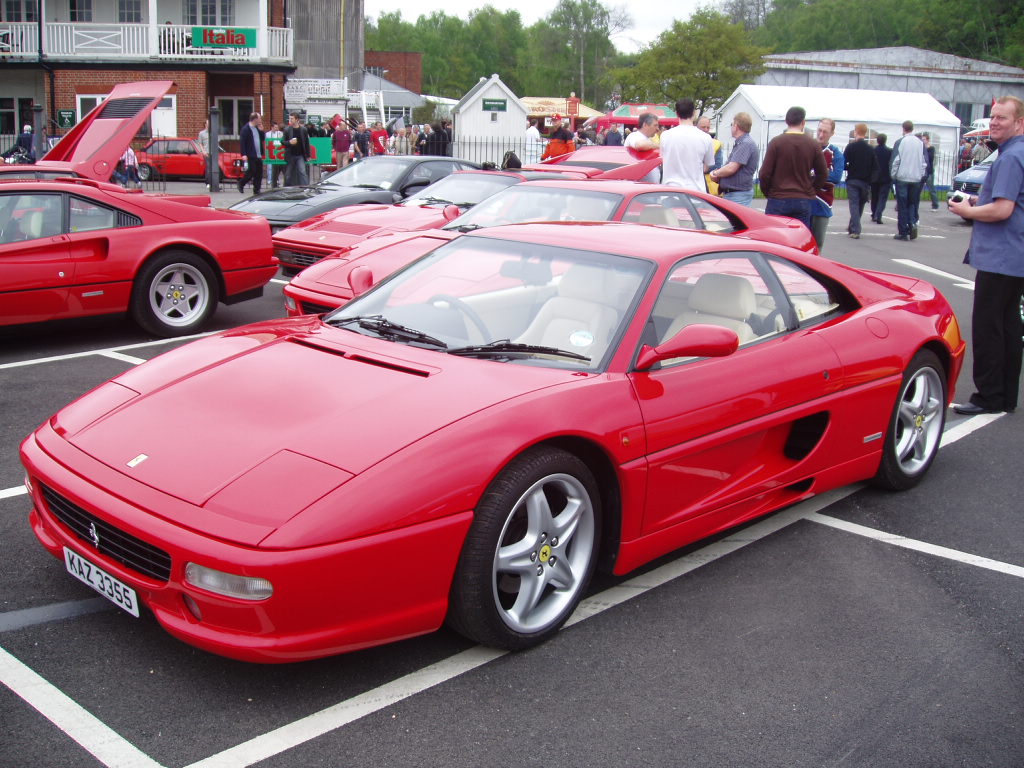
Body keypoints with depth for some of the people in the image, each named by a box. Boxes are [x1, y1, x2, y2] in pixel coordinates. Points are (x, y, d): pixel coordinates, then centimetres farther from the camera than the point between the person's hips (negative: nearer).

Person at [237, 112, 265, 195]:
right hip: (251, 156, -7)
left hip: (258, 155, 7)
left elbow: (263, 139, 20)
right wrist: (244, 154, -20)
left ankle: (256, 190, 11)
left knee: (259, 173, 5)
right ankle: (241, 184, 13)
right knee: (252, 171, -6)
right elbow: (242, 142, -14)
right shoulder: (245, 129, -9)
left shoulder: (257, 128, 15)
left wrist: (261, 130, 4)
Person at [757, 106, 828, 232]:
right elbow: (823, 175, 5)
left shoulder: (776, 142, -5)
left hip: (778, 200, -2)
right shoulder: (814, 145, 2)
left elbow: (765, 173, -6)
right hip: (803, 202, 2)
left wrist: (767, 193, 9)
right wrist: (810, 190, 16)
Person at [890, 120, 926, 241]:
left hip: (902, 177, -3)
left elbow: (895, 161, -7)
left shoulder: (900, 142, -7)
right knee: (912, 203, 15)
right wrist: (921, 175, 15)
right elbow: (925, 161, 5)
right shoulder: (921, 143, 3)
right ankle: (913, 223, -8)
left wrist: (893, 175, 3)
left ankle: (903, 232, 2)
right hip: (916, 178, 3)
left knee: (902, 205, 2)